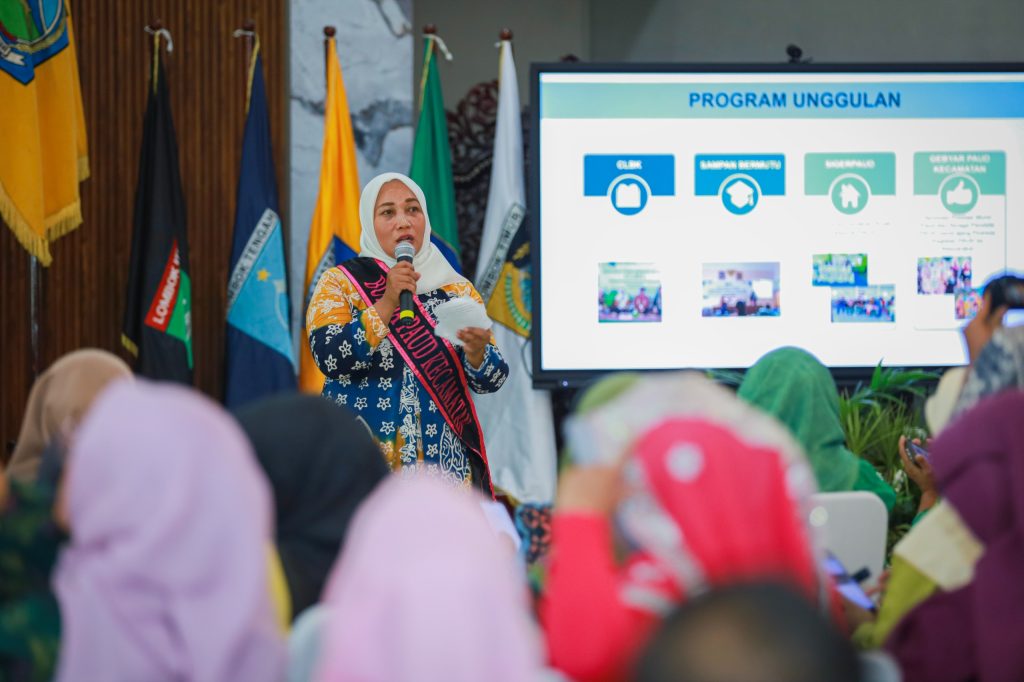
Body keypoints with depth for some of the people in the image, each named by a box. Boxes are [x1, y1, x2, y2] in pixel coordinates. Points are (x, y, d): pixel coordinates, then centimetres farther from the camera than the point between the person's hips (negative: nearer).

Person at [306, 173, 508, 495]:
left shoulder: (457, 289, 8)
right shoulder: (339, 283, 3)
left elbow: (491, 380, 1)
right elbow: (329, 358, -13)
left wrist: (476, 351, -20)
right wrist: (387, 303, -19)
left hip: (443, 460, 2)